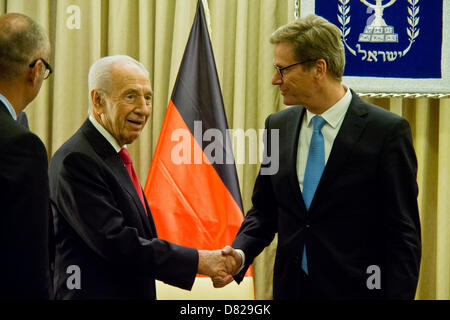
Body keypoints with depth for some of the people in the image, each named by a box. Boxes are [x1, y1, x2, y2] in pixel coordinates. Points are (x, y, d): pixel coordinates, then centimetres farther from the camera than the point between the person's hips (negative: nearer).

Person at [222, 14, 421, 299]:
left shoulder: (387, 131, -11)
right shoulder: (278, 126, 5)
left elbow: (403, 233, -10)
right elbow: (264, 211, 11)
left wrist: (398, 295, -16)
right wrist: (240, 254, -6)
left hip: (355, 289, -4)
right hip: (290, 287, 5)